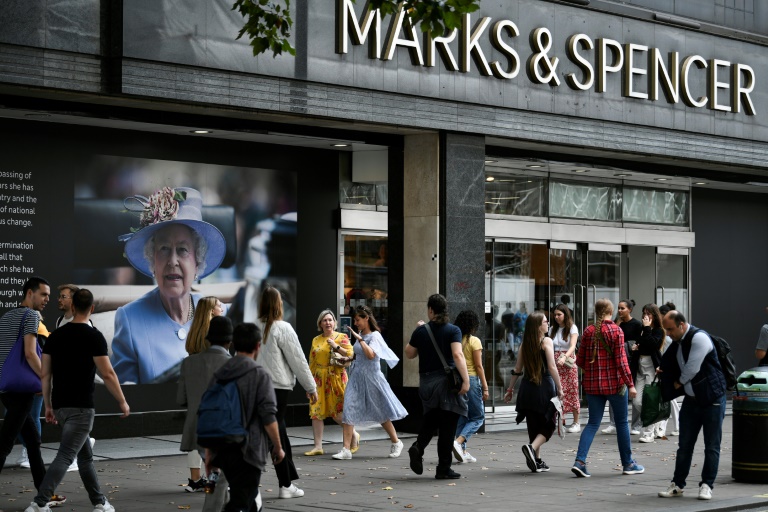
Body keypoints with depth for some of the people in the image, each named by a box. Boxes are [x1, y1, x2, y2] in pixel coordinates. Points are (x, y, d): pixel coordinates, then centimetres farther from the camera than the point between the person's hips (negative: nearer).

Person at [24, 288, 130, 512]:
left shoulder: (55, 335, 8)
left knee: (85, 456, 18)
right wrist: (122, 402, 1)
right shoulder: (94, 336, -9)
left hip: (60, 406, 7)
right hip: (81, 407, -7)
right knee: (65, 457, -11)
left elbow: (45, 374, 9)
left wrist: (48, 406, 17)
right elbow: (107, 374, -11)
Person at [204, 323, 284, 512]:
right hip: (248, 450, -6)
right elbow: (268, 417, -13)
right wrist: (277, 447, -2)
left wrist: (209, 453, 16)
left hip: (222, 451, 6)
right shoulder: (259, 374, -8)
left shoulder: (219, 375, 9)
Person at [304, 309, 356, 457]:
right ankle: (318, 446, 2)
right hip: (319, 379, 4)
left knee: (337, 413, -6)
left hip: (336, 378, -4)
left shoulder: (341, 337, 3)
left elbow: (350, 354, -8)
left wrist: (336, 346, -16)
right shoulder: (316, 340, 14)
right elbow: (312, 363, 15)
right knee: (316, 412, -2)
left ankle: (354, 435, 19)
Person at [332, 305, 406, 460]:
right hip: (356, 377, 6)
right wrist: (338, 348, 21)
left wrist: (360, 339, -27)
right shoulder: (360, 335, 10)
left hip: (371, 377, -6)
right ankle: (346, 449, -8)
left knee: (381, 413, 7)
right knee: (349, 411, -7)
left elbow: (371, 355, -27)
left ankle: (396, 442, 27)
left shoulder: (375, 336, -11)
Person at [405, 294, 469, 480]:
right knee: (447, 427, 2)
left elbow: (409, 354, 13)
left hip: (427, 382, 3)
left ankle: (418, 447, -4)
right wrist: (466, 380, -22)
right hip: (447, 381, -3)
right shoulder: (453, 330, -5)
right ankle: (443, 469, 4)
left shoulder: (421, 331, 2)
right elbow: (457, 355, -18)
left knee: (430, 420, 23)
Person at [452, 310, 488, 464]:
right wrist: (485, 388, -6)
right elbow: (478, 366, -10)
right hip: (471, 379, -5)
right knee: (478, 417, 5)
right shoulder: (474, 341, -9)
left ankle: (463, 451, 11)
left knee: (461, 416, 13)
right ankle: (459, 441, -15)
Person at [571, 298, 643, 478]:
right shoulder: (616, 331, -10)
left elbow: (580, 360, 5)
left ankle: (580, 461, -8)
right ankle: (627, 464, 19)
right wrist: (630, 384, -11)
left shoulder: (588, 331, 2)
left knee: (593, 423, 7)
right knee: (622, 423, 10)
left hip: (592, 384, 4)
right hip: (614, 383, -3)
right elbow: (621, 360, -14)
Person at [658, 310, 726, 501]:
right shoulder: (677, 342, 6)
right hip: (691, 399, 8)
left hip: (712, 399, -8)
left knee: (712, 446, 1)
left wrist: (679, 383, -4)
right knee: (685, 444, 10)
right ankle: (677, 485, 16)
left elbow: (692, 369, -21)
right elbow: (675, 369, 18)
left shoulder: (699, 338, -19)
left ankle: (706, 485, 8)